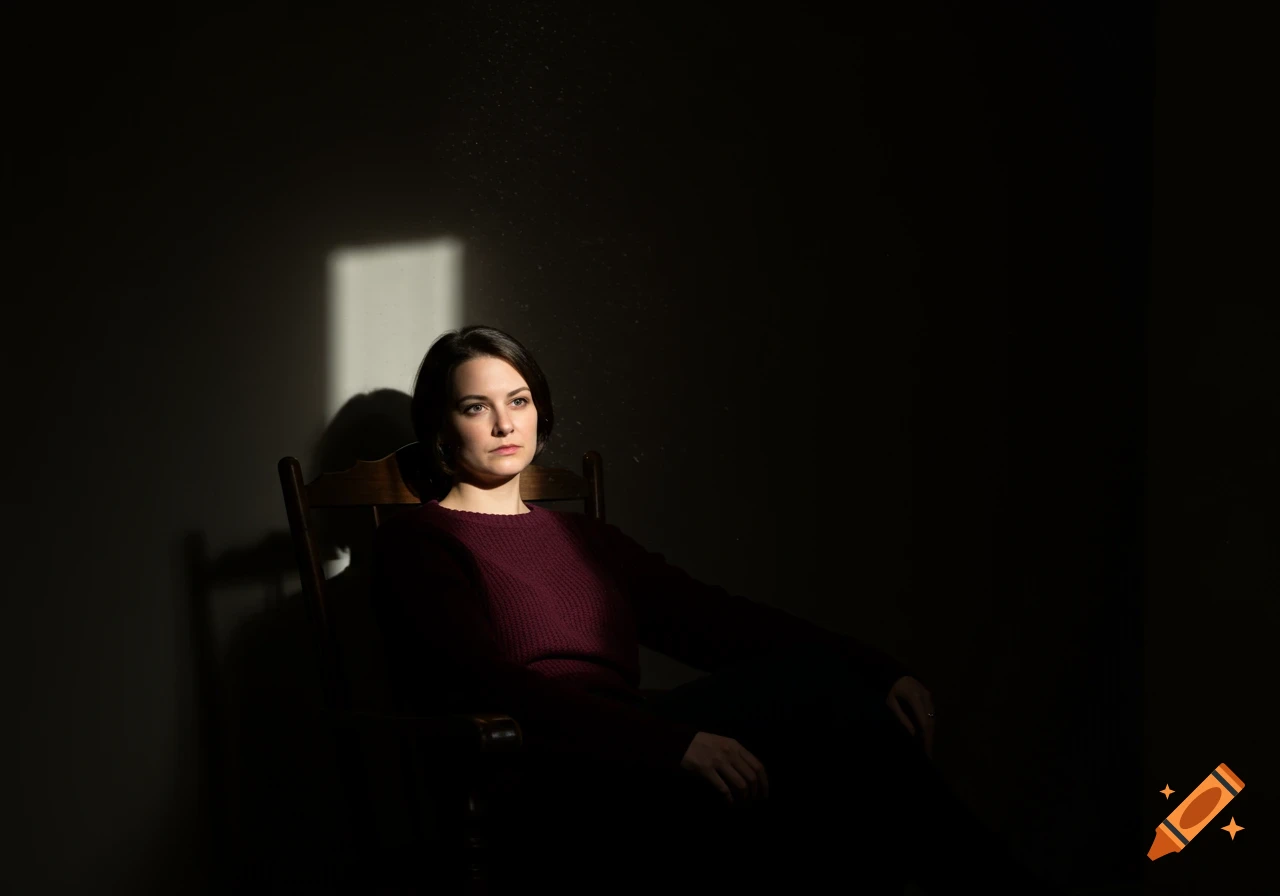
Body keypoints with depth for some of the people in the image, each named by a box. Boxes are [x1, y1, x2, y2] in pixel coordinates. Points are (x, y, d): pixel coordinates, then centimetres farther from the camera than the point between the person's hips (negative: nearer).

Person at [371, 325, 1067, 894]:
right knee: (816, 682, -24)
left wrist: (877, 670, -3)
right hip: (543, 802, -6)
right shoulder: (416, 542, 7)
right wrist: (671, 741, -24)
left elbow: (715, 620, 14)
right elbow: (491, 687, -10)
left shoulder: (585, 538, 27)